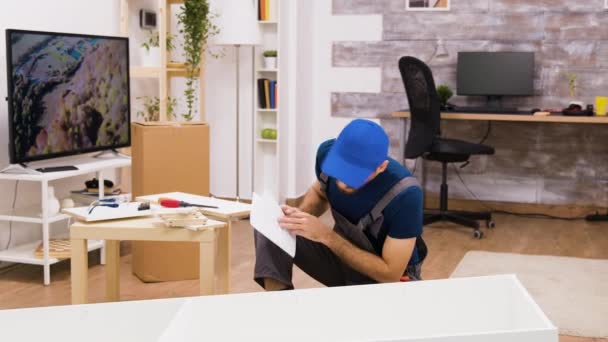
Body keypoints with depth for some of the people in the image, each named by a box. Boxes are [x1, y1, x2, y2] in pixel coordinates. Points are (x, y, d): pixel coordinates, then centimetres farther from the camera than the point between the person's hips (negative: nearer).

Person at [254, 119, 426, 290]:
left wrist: (327, 236, -31)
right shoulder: (328, 152, -18)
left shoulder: (405, 194, -33)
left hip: (393, 275, -4)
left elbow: (390, 273, -26)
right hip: (343, 251, 5)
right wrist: (299, 215, -16)